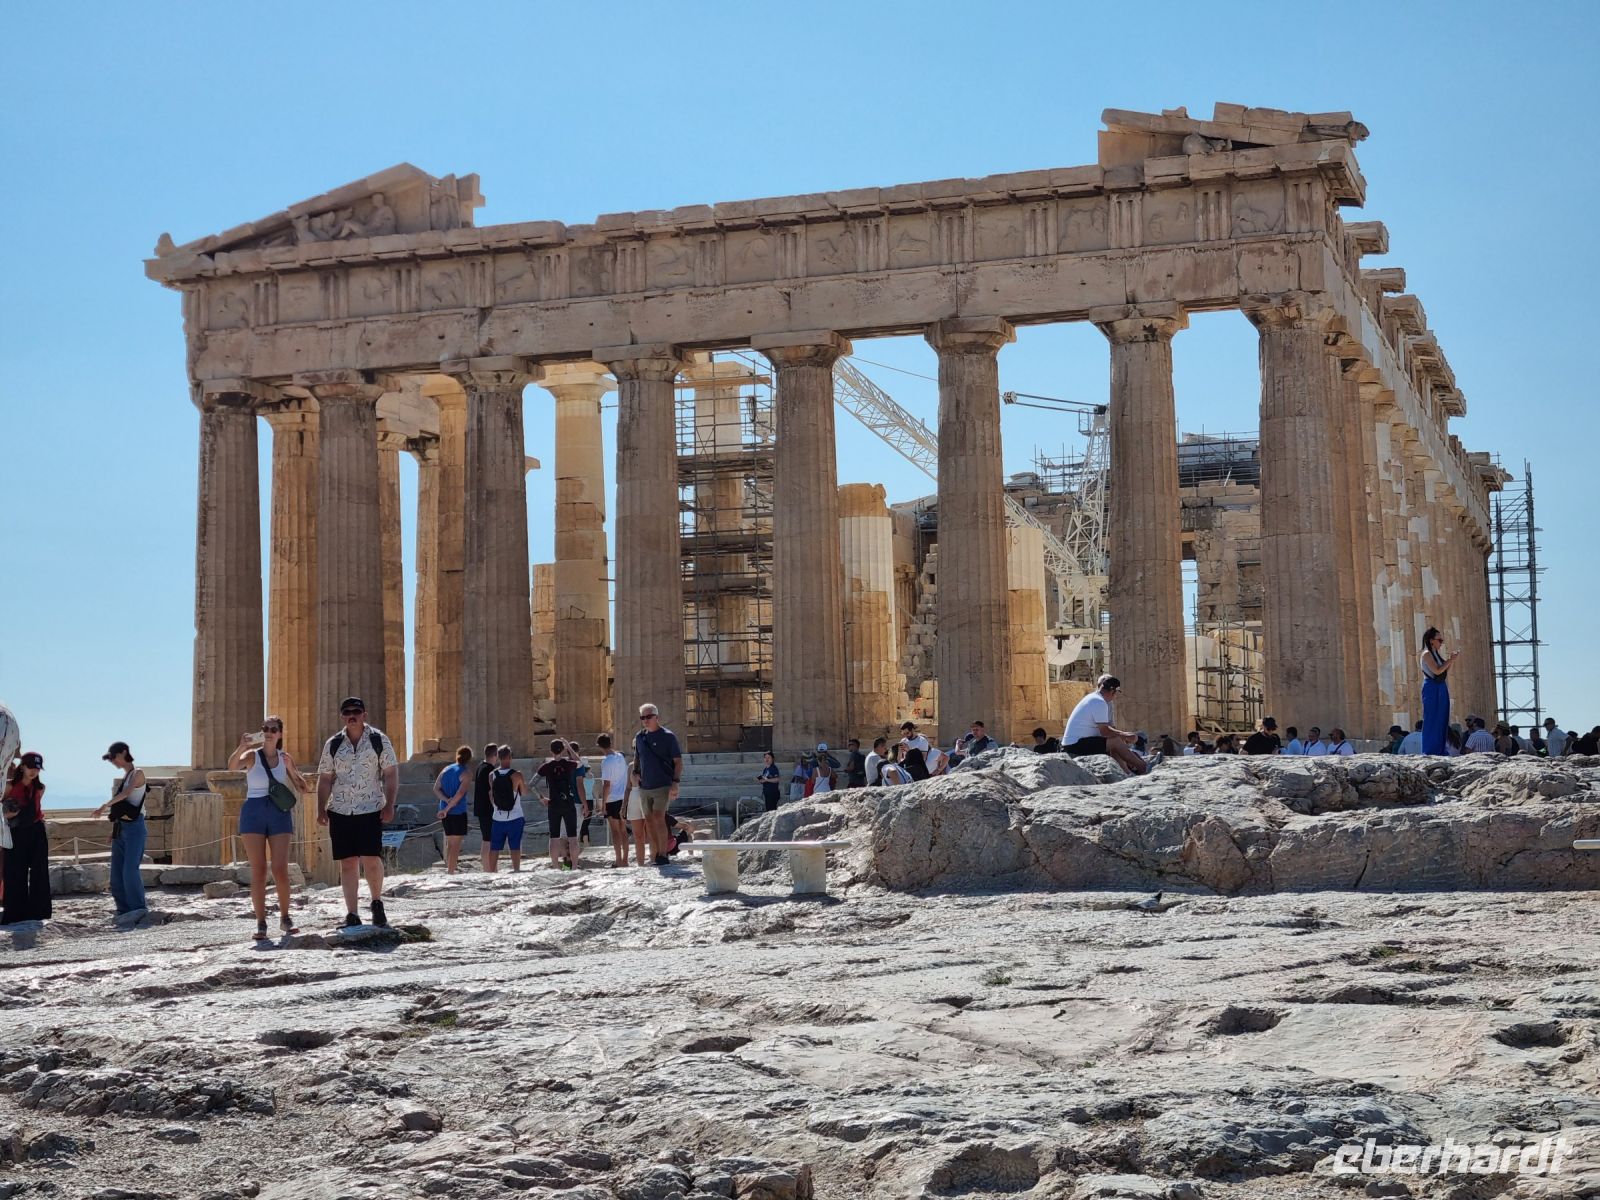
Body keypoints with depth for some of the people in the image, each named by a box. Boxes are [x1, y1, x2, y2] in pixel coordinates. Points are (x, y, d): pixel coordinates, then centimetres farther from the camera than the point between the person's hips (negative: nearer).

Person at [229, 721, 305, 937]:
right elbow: (232, 766, -20)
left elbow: (302, 790, 9)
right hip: (254, 812, -1)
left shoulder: (285, 757, 9)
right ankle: (261, 922, 2)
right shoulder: (252, 756, 2)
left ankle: (285, 917, 11)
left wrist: (291, 769, -7)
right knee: (258, 870, -2)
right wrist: (241, 747, -39)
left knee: (280, 869, -4)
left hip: (280, 814, 1)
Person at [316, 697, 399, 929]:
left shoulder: (379, 740, 2)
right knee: (347, 862, 2)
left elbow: (391, 774, 1)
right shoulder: (333, 744, 9)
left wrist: (389, 804, -8)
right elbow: (325, 779, 11)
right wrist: (321, 809, 3)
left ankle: (377, 901, 14)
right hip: (340, 811, 2)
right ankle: (351, 913, 8)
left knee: (371, 859, -10)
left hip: (371, 810, -2)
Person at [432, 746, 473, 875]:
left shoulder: (445, 770, 11)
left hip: (445, 812, 6)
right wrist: (447, 809, -18)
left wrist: (446, 800, -8)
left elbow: (436, 789, 4)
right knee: (456, 844, -2)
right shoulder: (465, 775, -9)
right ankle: (451, 871, -5)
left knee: (450, 843, 18)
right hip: (458, 812, -6)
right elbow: (460, 793, -20)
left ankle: (449, 868, 23)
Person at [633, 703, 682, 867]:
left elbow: (678, 761, -6)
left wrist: (675, 783, -15)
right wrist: (636, 772, 7)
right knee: (649, 820, 6)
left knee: (658, 817, -18)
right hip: (644, 786, 6)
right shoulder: (639, 737, 11)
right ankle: (656, 855, 13)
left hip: (663, 785, -6)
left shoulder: (668, 736, -5)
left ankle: (663, 855, -17)